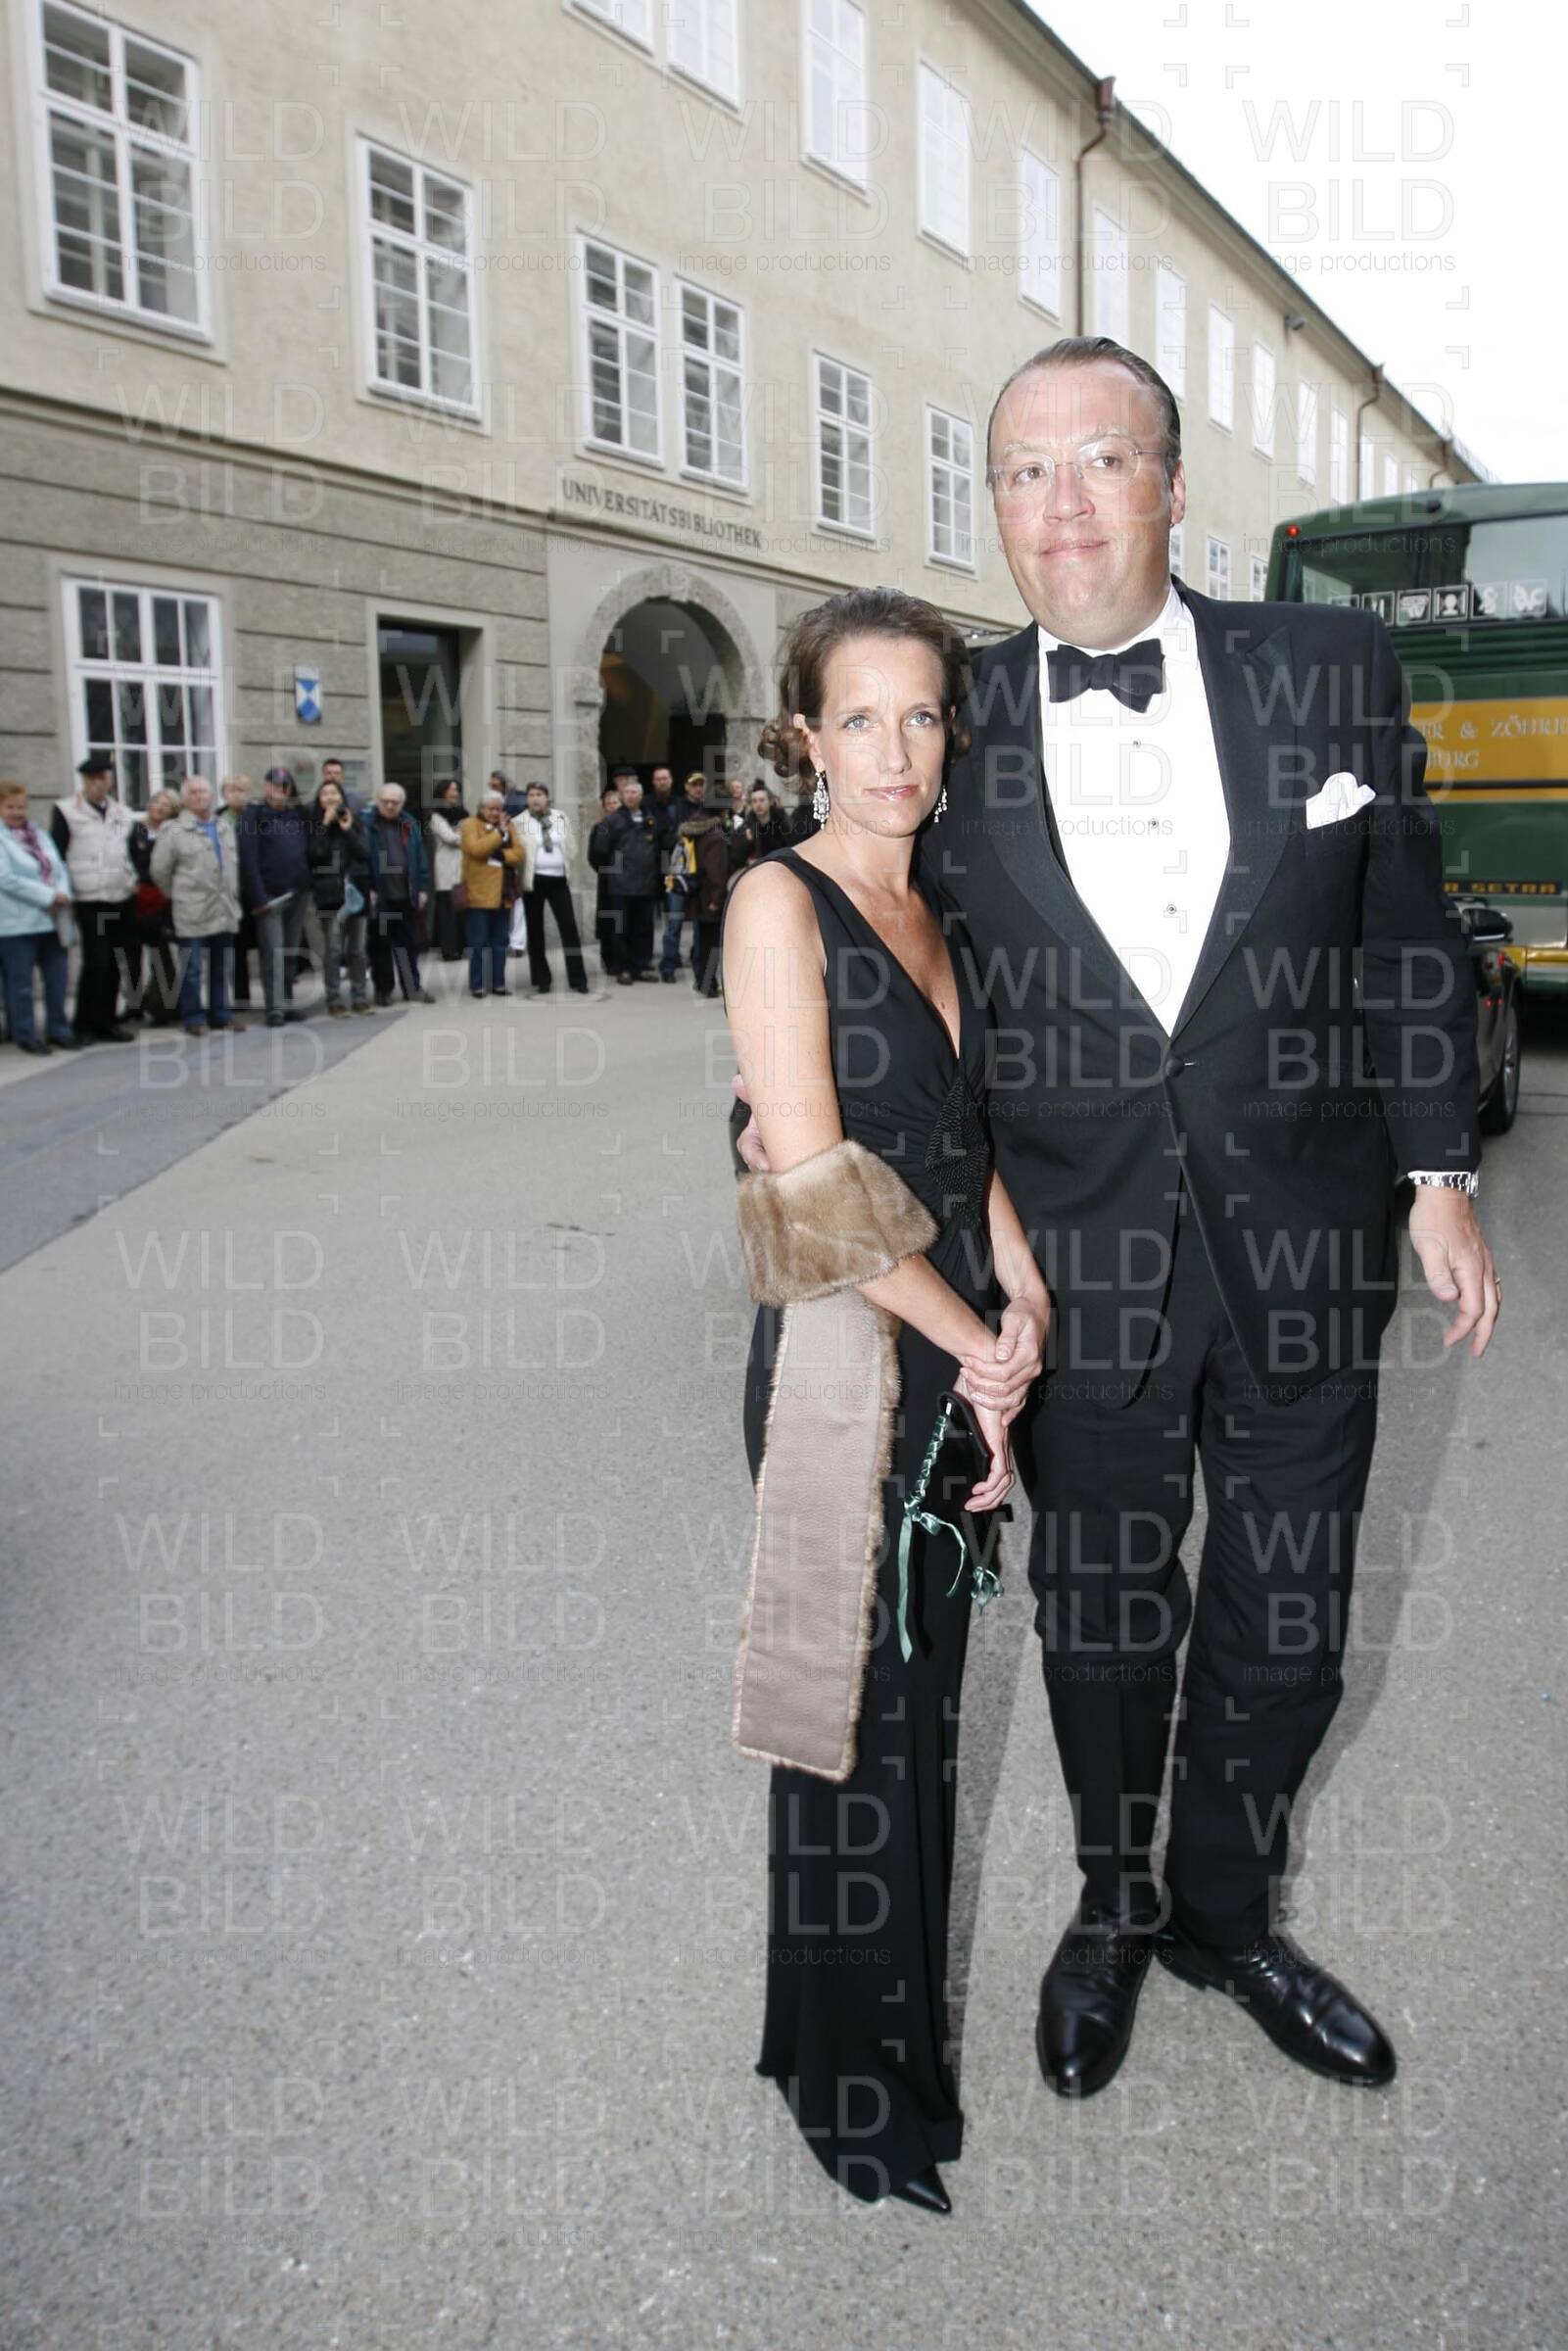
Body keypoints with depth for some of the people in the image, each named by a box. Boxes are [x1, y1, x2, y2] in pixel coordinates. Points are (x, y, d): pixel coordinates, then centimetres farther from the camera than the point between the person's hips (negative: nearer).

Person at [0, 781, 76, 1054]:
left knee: (57, 978, 10)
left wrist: (63, 893, -9)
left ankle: (58, 1029, 21)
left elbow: (61, 868, 12)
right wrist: (48, 896, -16)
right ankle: (25, 1034, 12)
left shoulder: (39, 834, 14)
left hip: (51, 921, 6)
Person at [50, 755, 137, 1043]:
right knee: (96, 962, -11)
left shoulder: (122, 813, 14)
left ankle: (108, 1021, 17)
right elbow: (57, 855, -2)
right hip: (89, 901, -5)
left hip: (121, 900, 5)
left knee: (114, 964, 7)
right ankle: (85, 1025, -1)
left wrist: (134, 881, 11)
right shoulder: (66, 811, -1)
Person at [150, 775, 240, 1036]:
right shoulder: (174, 832, -5)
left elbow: (234, 864, 19)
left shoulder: (224, 829, 12)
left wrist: (233, 894, 12)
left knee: (221, 967, 11)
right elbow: (160, 870, -2)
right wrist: (177, 896, 6)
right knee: (192, 969, -1)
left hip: (224, 912, 5)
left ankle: (220, 1014, 20)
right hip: (192, 914, -5)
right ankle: (193, 1017, 6)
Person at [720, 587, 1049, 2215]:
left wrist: (1019, 1298, -1)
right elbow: (817, 1190, -19)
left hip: (958, 1368, 7)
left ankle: (906, 2037, 40)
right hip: (843, 1368, -7)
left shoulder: (939, 913, 11)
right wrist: (976, 1344, -12)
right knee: (853, 1723, 7)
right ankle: (844, 2077, 31)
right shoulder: (780, 902, -13)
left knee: (926, 1702, 18)